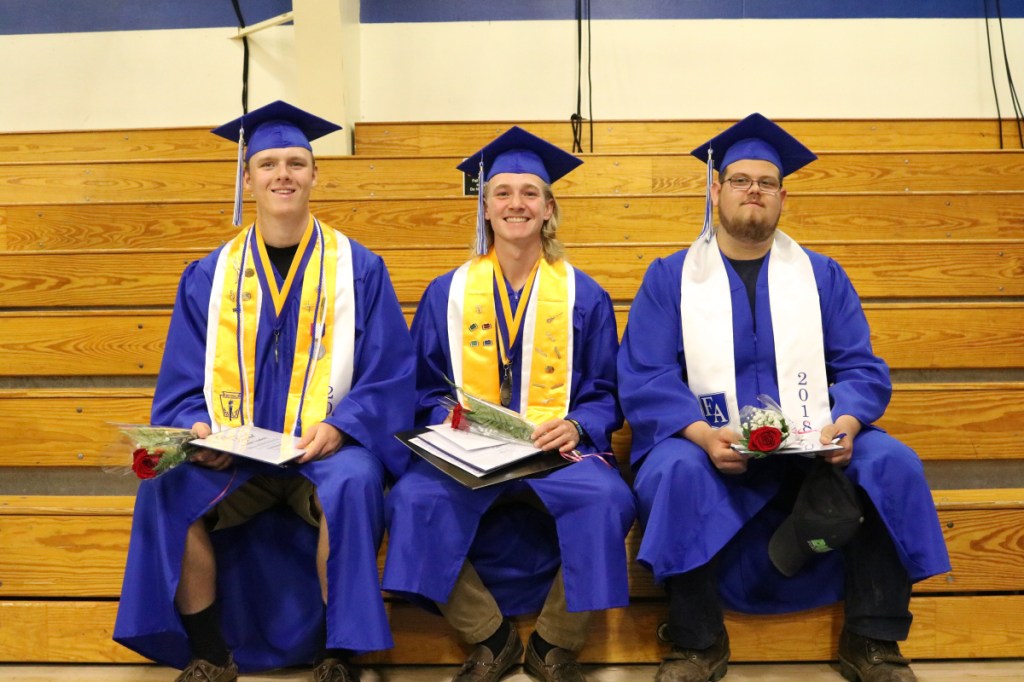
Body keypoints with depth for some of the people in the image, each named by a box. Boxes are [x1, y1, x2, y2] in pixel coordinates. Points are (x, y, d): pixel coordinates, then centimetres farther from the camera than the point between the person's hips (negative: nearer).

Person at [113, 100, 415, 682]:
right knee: (167, 488, -25)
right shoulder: (209, 277, 10)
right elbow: (182, 383, 10)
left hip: (328, 449, -2)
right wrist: (197, 428, -11)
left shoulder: (359, 270, 5)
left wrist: (339, 427, -16)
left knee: (350, 485, -34)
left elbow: (392, 374, 1)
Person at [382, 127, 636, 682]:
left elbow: (605, 394, 9)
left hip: (558, 452, 0)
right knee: (414, 500, -31)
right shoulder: (446, 295, 11)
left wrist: (575, 426, -12)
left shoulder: (584, 296, 9)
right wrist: (448, 423, -10)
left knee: (605, 500, -33)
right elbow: (425, 391, 12)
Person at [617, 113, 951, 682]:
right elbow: (643, 380, -4)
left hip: (815, 448, 3)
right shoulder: (670, 278, 6)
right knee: (674, 470, -34)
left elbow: (862, 370, 7)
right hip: (708, 446, -2)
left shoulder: (823, 277, 13)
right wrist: (702, 434, -22)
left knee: (892, 464, -24)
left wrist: (844, 424, -16)